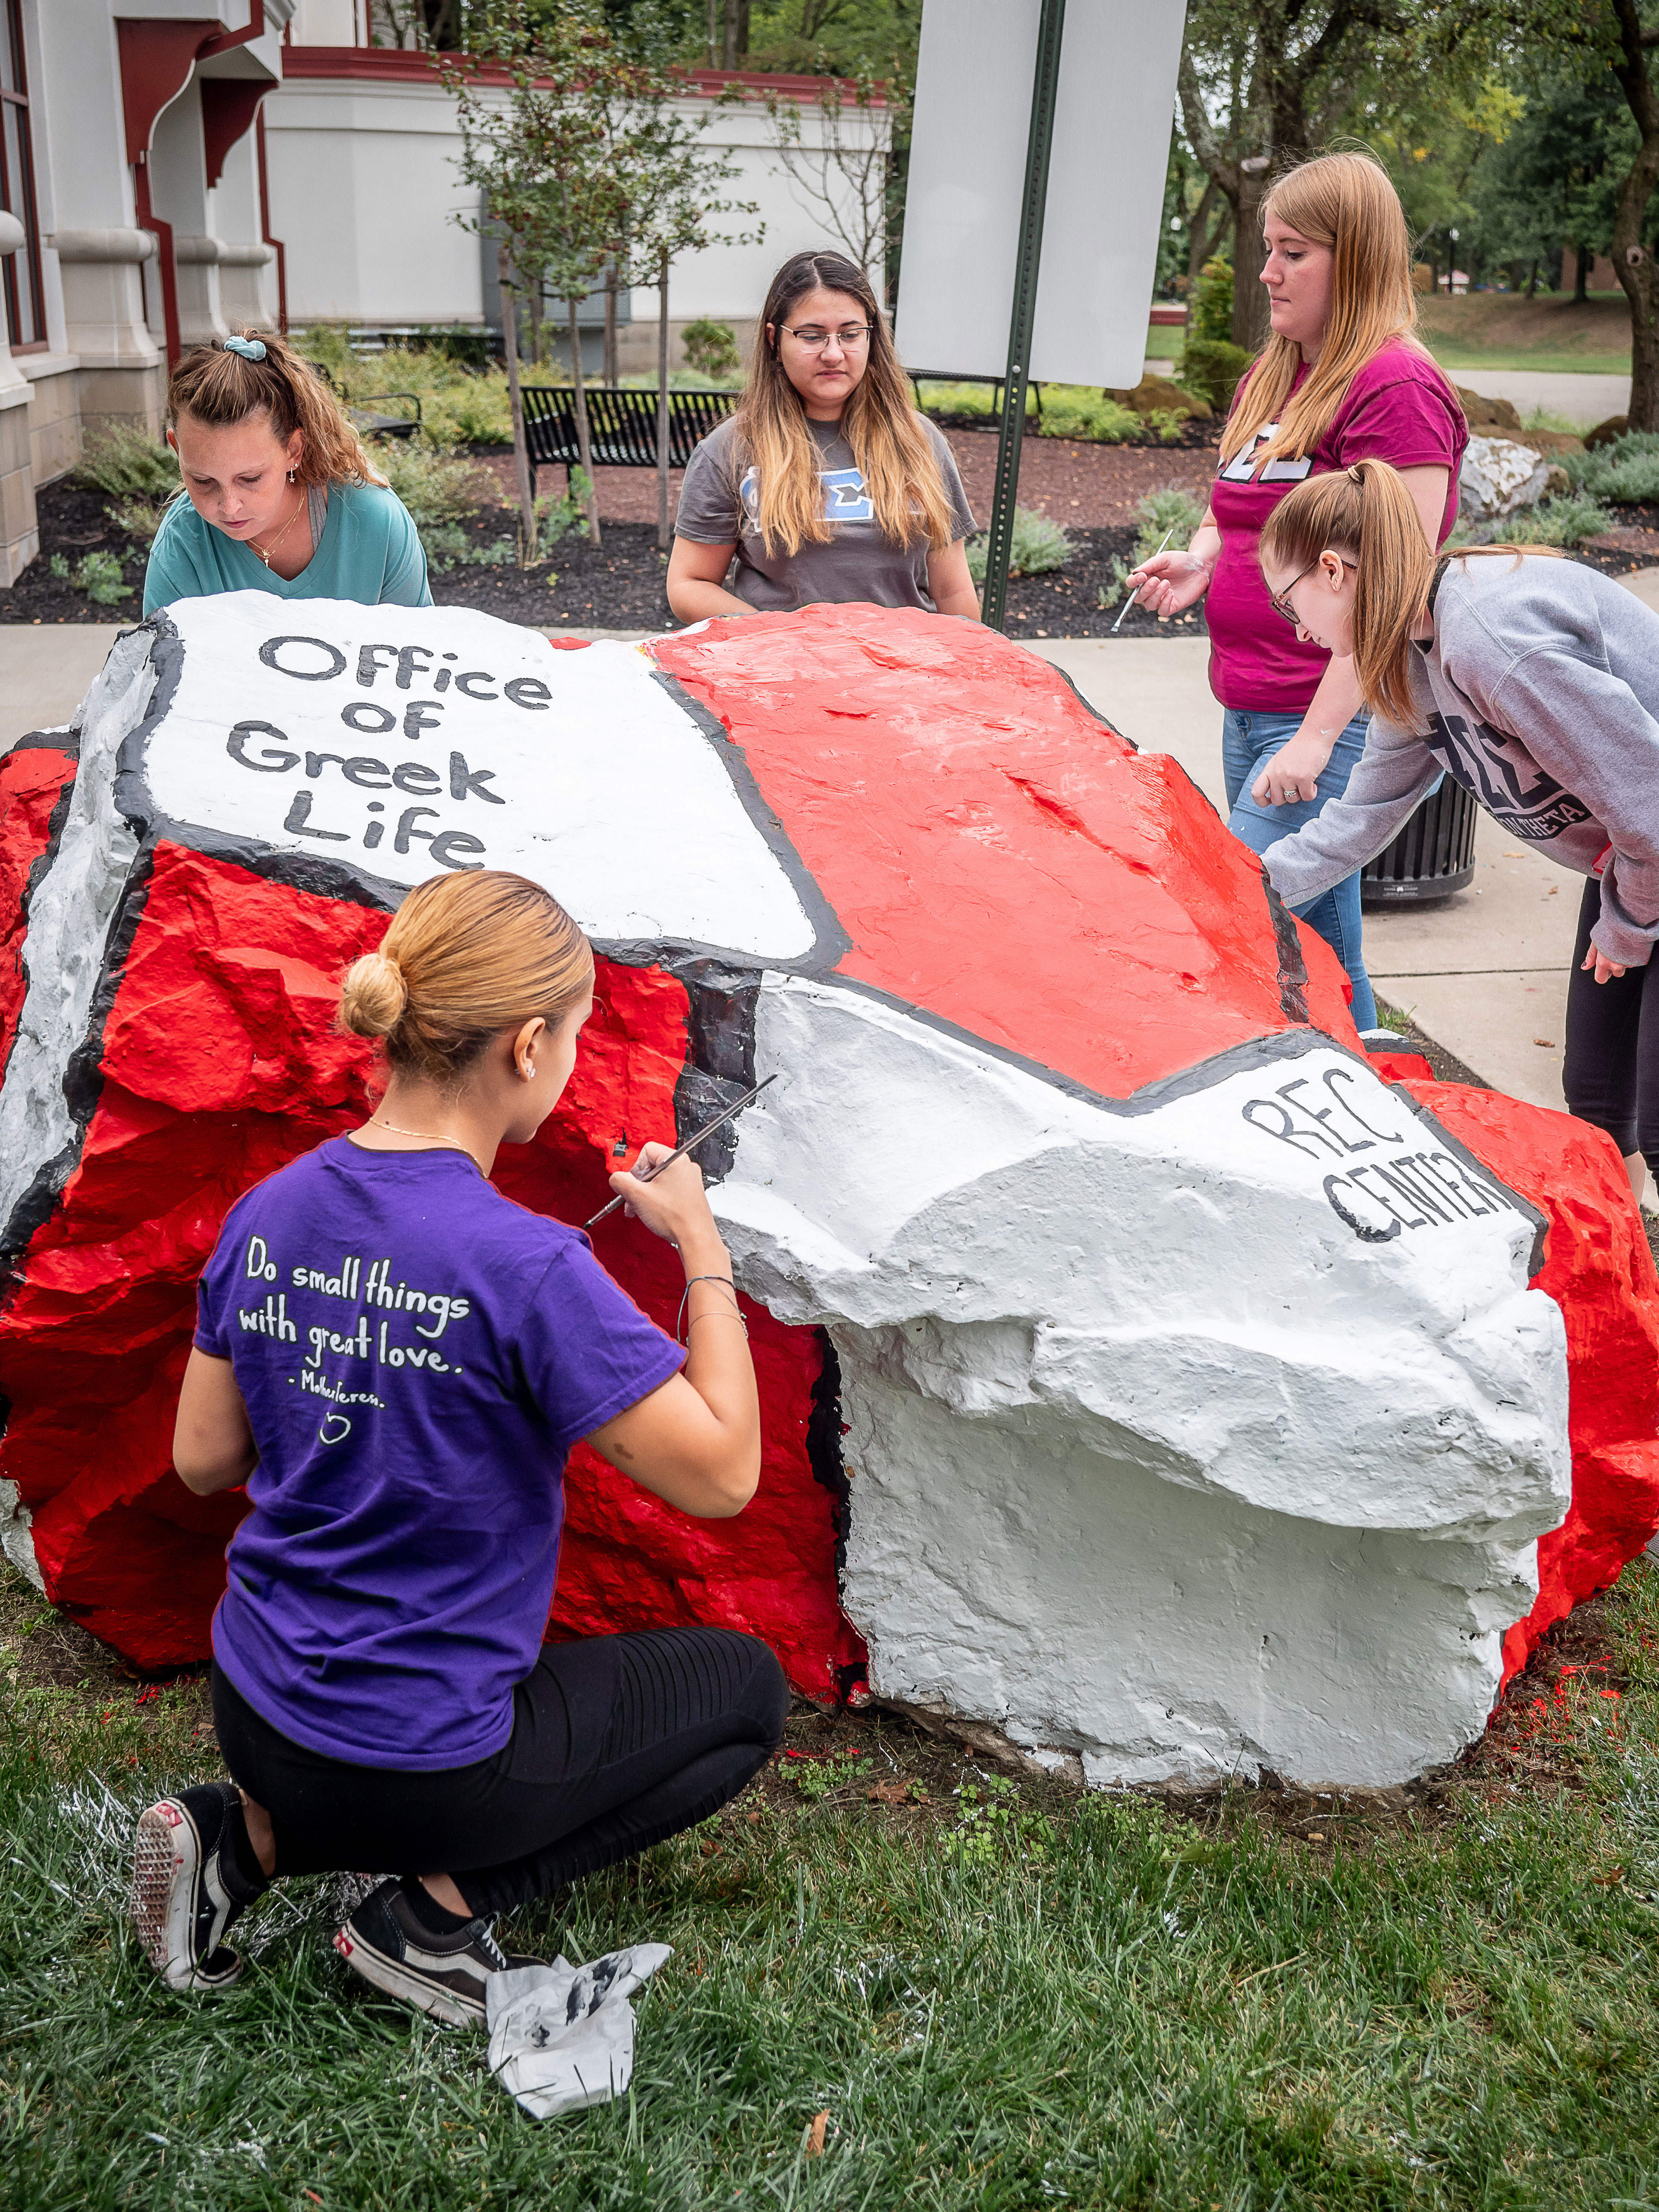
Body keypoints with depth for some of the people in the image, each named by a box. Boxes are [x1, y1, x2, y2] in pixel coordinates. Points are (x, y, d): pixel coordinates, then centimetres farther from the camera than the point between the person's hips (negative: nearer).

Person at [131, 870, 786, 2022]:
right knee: (746, 1689, 13)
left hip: (256, 1711, 7)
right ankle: (437, 1906, 3)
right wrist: (702, 1246, -11)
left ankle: (250, 1836, 12)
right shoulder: (527, 1267, -27)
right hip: (420, 1766, -7)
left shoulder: (269, 1215, -6)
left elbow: (202, 1460, 5)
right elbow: (724, 1475, -19)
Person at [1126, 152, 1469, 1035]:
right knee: (1319, 952, 14)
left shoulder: (1396, 388, -12)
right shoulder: (1268, 378, 15)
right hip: (1246, 709, 9)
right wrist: (1199, 561, 3)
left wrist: (1318, 735, -23)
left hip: (1336, 718, -9)